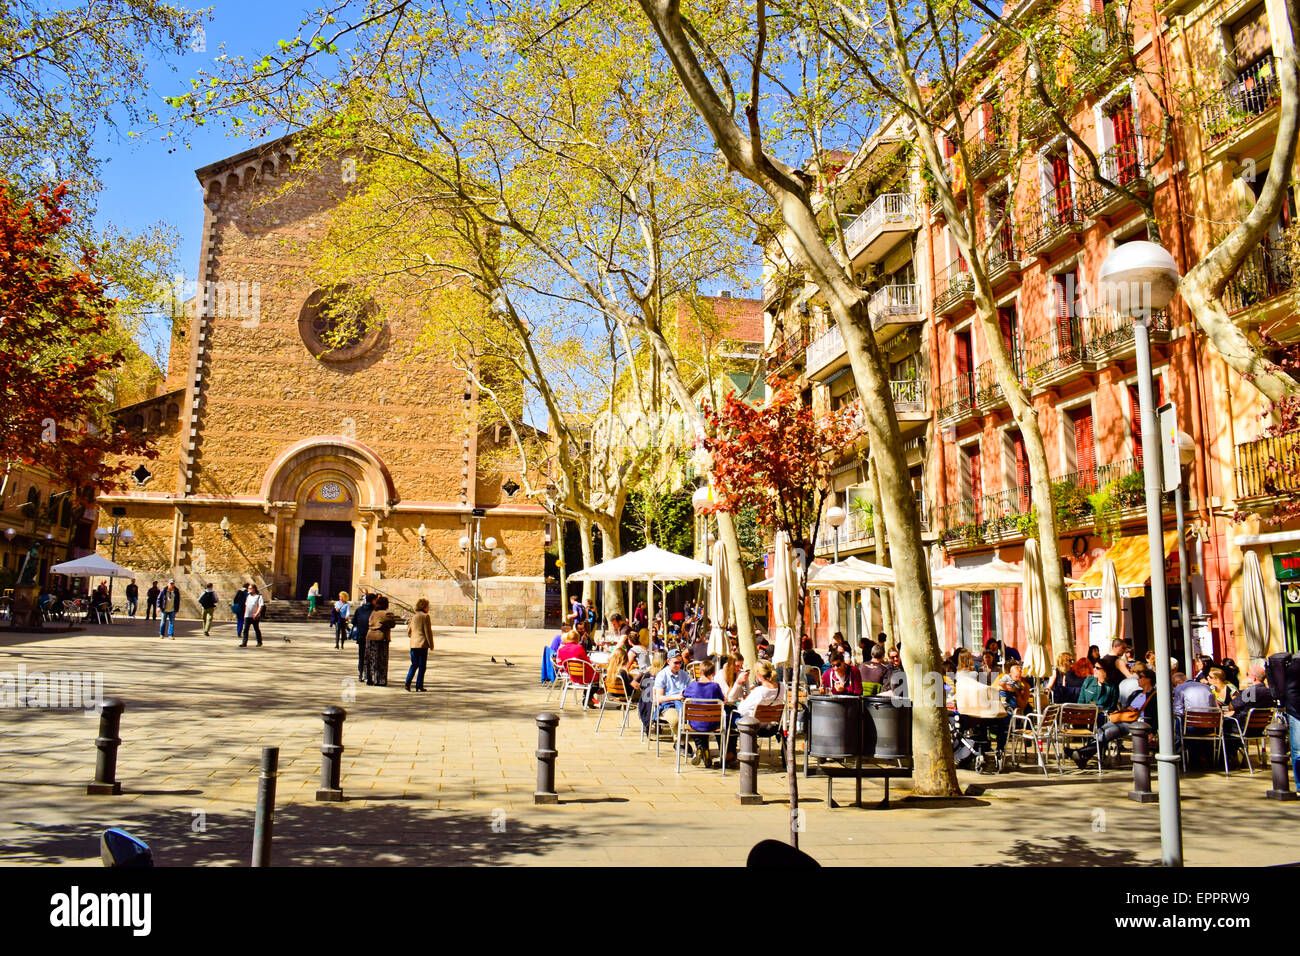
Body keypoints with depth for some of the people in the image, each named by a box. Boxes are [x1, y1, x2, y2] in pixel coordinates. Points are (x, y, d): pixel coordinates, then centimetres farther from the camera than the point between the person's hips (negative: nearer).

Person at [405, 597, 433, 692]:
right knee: (422, 665, 2)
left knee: (414, 665, 14)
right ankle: (419, 685, 3)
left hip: (413, 644, 6)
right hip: (423, 643, -6)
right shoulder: (425, 616, -9)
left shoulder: (413, 616, 10)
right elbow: (428, 632, -11)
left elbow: (408, 632, 15)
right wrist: (431, 645, -5)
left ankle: (408, 682, 0)